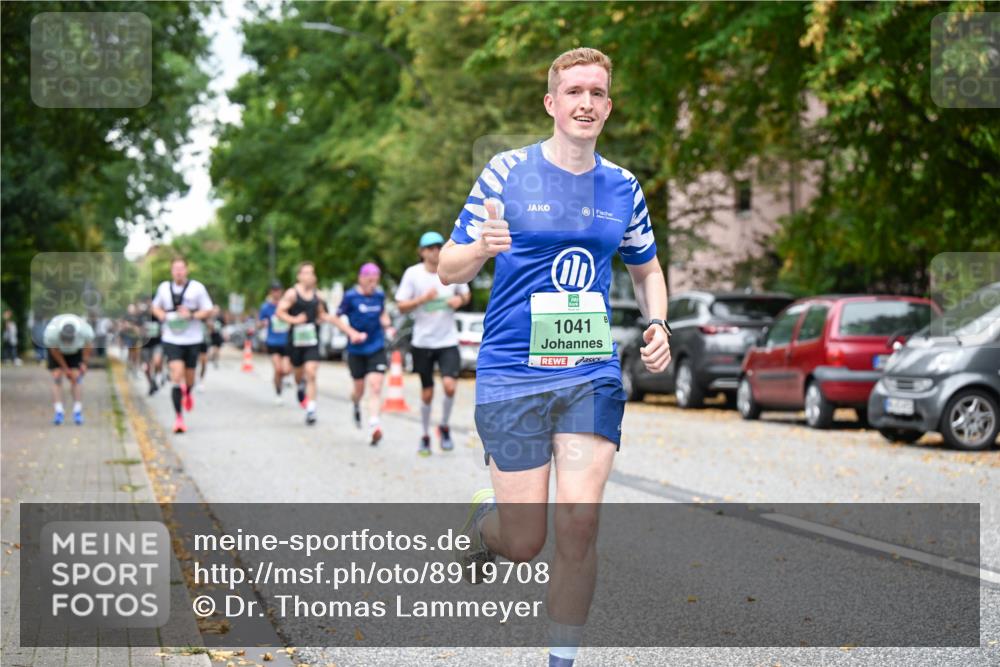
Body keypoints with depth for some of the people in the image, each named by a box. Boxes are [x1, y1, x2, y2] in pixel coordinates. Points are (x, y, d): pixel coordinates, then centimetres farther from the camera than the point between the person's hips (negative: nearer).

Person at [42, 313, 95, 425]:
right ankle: (59, 412, -13)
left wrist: (84, 363, -7)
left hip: (76, 350, 1)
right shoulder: (51, 333, -38)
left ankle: (78, 412, -6)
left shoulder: (85, 331, -37)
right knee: (56, 376, -13)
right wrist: (65, 368, -12)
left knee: (76, 378, -10)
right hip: (57, 350, -1)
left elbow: (88, 345, -13)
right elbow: (55, 351, -19)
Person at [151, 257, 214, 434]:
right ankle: (179, 418, -8)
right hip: (171, 339, 0)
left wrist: (192, 315, -18)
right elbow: (156, 307, 19)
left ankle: (188, 393, 51)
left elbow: (208, 311, 0)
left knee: (189, 377, 13)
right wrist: (163, 316, -3)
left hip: (192, 340, 0)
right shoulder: (164, 288, 3)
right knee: (176, 376, -13)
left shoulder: (197, 288, -4)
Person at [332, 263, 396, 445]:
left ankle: (373, 426, -20)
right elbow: (336, 318, -2)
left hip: (377, 348, 1)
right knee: (359, 387, 10)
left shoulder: (380, 295, 3)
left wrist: (387, 327, 2)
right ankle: (356, 406, 46)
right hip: (356, 349, -1)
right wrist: (352, 333, -14)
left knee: (375, 386, -13)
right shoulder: (350, 296, -7)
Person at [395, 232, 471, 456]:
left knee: (450, 385, -18)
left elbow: (466, 293, 16)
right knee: (427, 393, 7)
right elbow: (401, 306, -4)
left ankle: (444, 427, 8)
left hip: (448, 341, 0)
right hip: (422, 342, 0)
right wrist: (423, 298, -20)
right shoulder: (413, 274, -5)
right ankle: (425, 436, 25)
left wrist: (460, 300, -7)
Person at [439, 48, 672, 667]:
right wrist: (482, 249, -24)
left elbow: (647, 269, 24)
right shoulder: (507, 171, -3)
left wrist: (658, 326, 4)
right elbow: (449, 269, -1)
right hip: (512, 375, -3)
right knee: (525, 544, -1)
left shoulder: (623, 187, 8)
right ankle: (484, 519, 36)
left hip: (593, 375, 3)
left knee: (579, 523, -10)